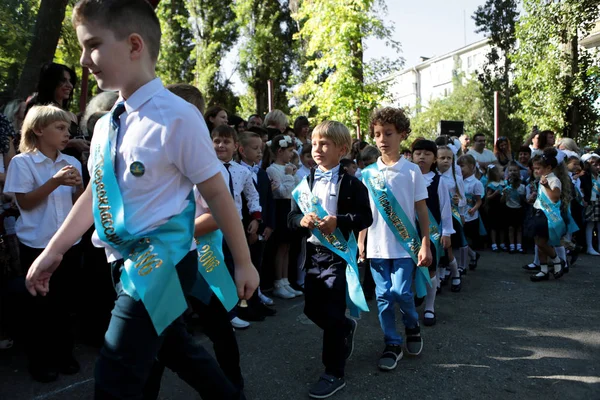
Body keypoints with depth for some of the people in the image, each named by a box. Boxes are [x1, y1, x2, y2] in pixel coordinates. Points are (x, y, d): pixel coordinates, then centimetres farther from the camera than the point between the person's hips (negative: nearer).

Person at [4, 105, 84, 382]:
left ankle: (63, 353, 29)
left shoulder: (71, 162, 6)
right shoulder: (22, 162, -7)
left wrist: (79, 185, -13)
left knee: (64, 301, 14)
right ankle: (39, 359, 23)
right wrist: (55, 181, -22)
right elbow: (24, 202, -12)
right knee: (37, 303, 8)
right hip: (37, 245, -4)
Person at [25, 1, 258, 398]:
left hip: (162, 265, -7)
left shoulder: (177, 117, -18)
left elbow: (216, 193, -14)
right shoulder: (106, 125, 4)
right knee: (174, 347, 23)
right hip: (127, 262, 8)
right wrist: (52, 252, 17)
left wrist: (243, 263, -7)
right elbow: (96, 193, 14)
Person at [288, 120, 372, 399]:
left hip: (339, 252, -6)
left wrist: (338, 222, -25)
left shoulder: (351, 184, -7)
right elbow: (291, 217, 8)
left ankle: (334, 373, 11)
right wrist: (302, 221, -15)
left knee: (332, 313, -3)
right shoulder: (306, 183, 7)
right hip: (312, 251, 6)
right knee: (312, 308, 14)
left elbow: (365, 217, -11)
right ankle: (346, 329, 45)